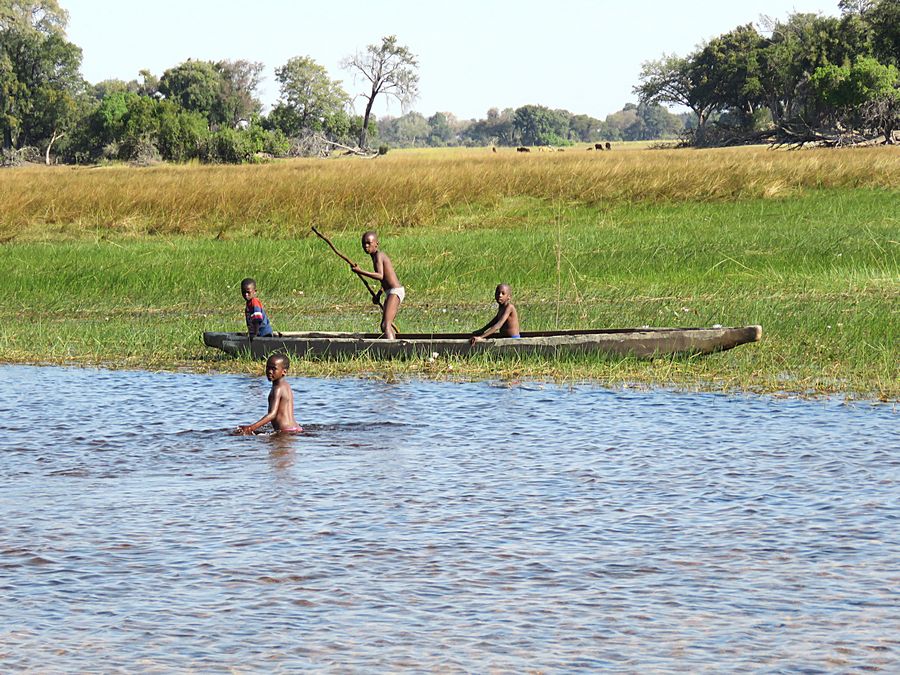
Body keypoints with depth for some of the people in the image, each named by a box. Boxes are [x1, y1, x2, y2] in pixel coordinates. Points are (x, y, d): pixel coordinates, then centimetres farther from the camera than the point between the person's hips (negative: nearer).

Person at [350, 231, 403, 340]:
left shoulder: (378, 255, -13)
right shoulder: (379, 255, 17)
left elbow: (380, 276, -28)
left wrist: (361, 272, -30)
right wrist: (378, 294, 22)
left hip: (395, 292, -11)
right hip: (391, 292, 11)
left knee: (386, 325, -23)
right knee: (384, 325, 23)